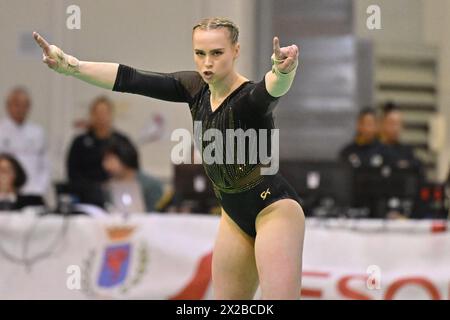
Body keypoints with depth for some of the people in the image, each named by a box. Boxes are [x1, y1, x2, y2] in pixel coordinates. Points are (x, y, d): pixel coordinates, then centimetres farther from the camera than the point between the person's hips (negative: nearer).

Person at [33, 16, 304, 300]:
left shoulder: (251, 97, -21)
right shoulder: (195, 88, -1)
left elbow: (272, 88, -46)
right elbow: (130, 79, -8)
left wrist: (284, 71, -70)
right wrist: (71, 66, -19)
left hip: (274, 210, -8)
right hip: (235, 215, 8)